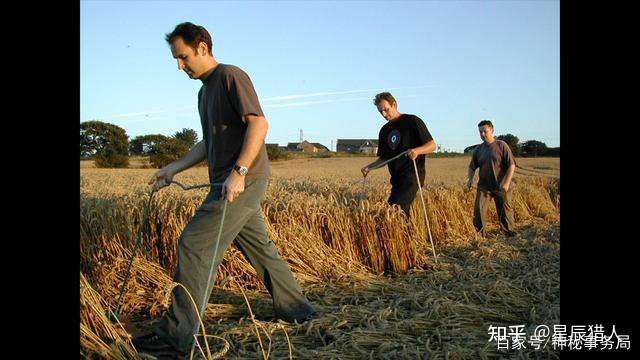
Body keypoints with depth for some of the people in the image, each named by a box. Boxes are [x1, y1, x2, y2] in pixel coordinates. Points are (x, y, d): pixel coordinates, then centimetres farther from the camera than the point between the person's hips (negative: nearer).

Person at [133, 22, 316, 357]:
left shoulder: (231, 76, -8)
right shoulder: (205, 91, 22)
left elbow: (259, 123, -19)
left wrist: (238, 172, -26)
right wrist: (174, 168, 17)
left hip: (244, 181, -10)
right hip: (233, 183, 10)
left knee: (194, 245, -11)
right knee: (258, 245, 15)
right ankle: (295, 307, 28)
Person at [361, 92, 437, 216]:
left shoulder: (412, 121, -1)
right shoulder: (384, 130, 19)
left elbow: (432, 145, -4)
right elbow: (384, 158, 22)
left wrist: (417, 150, -25)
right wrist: (370, 167, 2)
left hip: (412, 175, -7)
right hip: (396, 178, 7)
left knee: (398, 208, -23)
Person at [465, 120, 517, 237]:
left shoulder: (501, 145, -4)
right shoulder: (478, 149, 8)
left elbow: (511, 165, -7)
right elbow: (472, 167, 18)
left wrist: (506, 182, -15)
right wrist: (469, 180, 2)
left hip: (501, 186, -3)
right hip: (483, 186, 3)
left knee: (505, 211, 5)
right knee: (479, 209, -9)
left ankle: (510, 232, 22)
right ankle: (479, 234, 0)